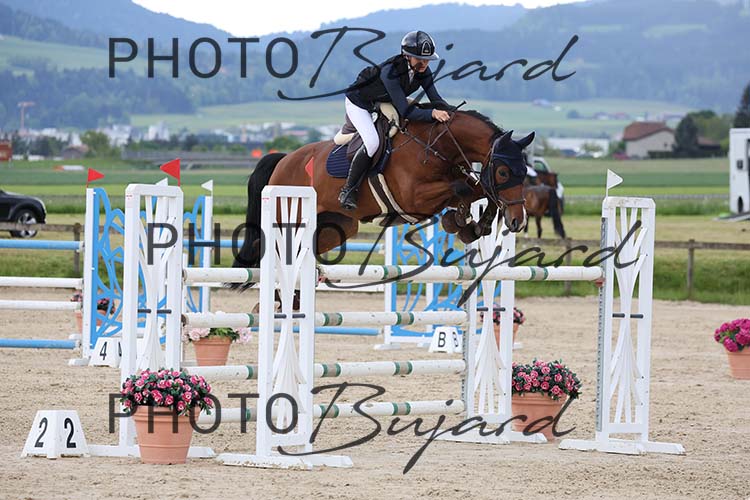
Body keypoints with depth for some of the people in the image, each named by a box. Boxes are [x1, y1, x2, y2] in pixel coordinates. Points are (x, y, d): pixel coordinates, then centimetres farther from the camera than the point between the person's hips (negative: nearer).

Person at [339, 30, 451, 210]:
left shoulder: (423, 71, -19)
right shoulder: (390, 72, -40)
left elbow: (436, 100, -14)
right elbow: (405, 111, -42)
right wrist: (432, 113, -55)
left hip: (385, 105, 8)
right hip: (359, 103, -8)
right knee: (372, 142, -28)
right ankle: (348, 191, -15)